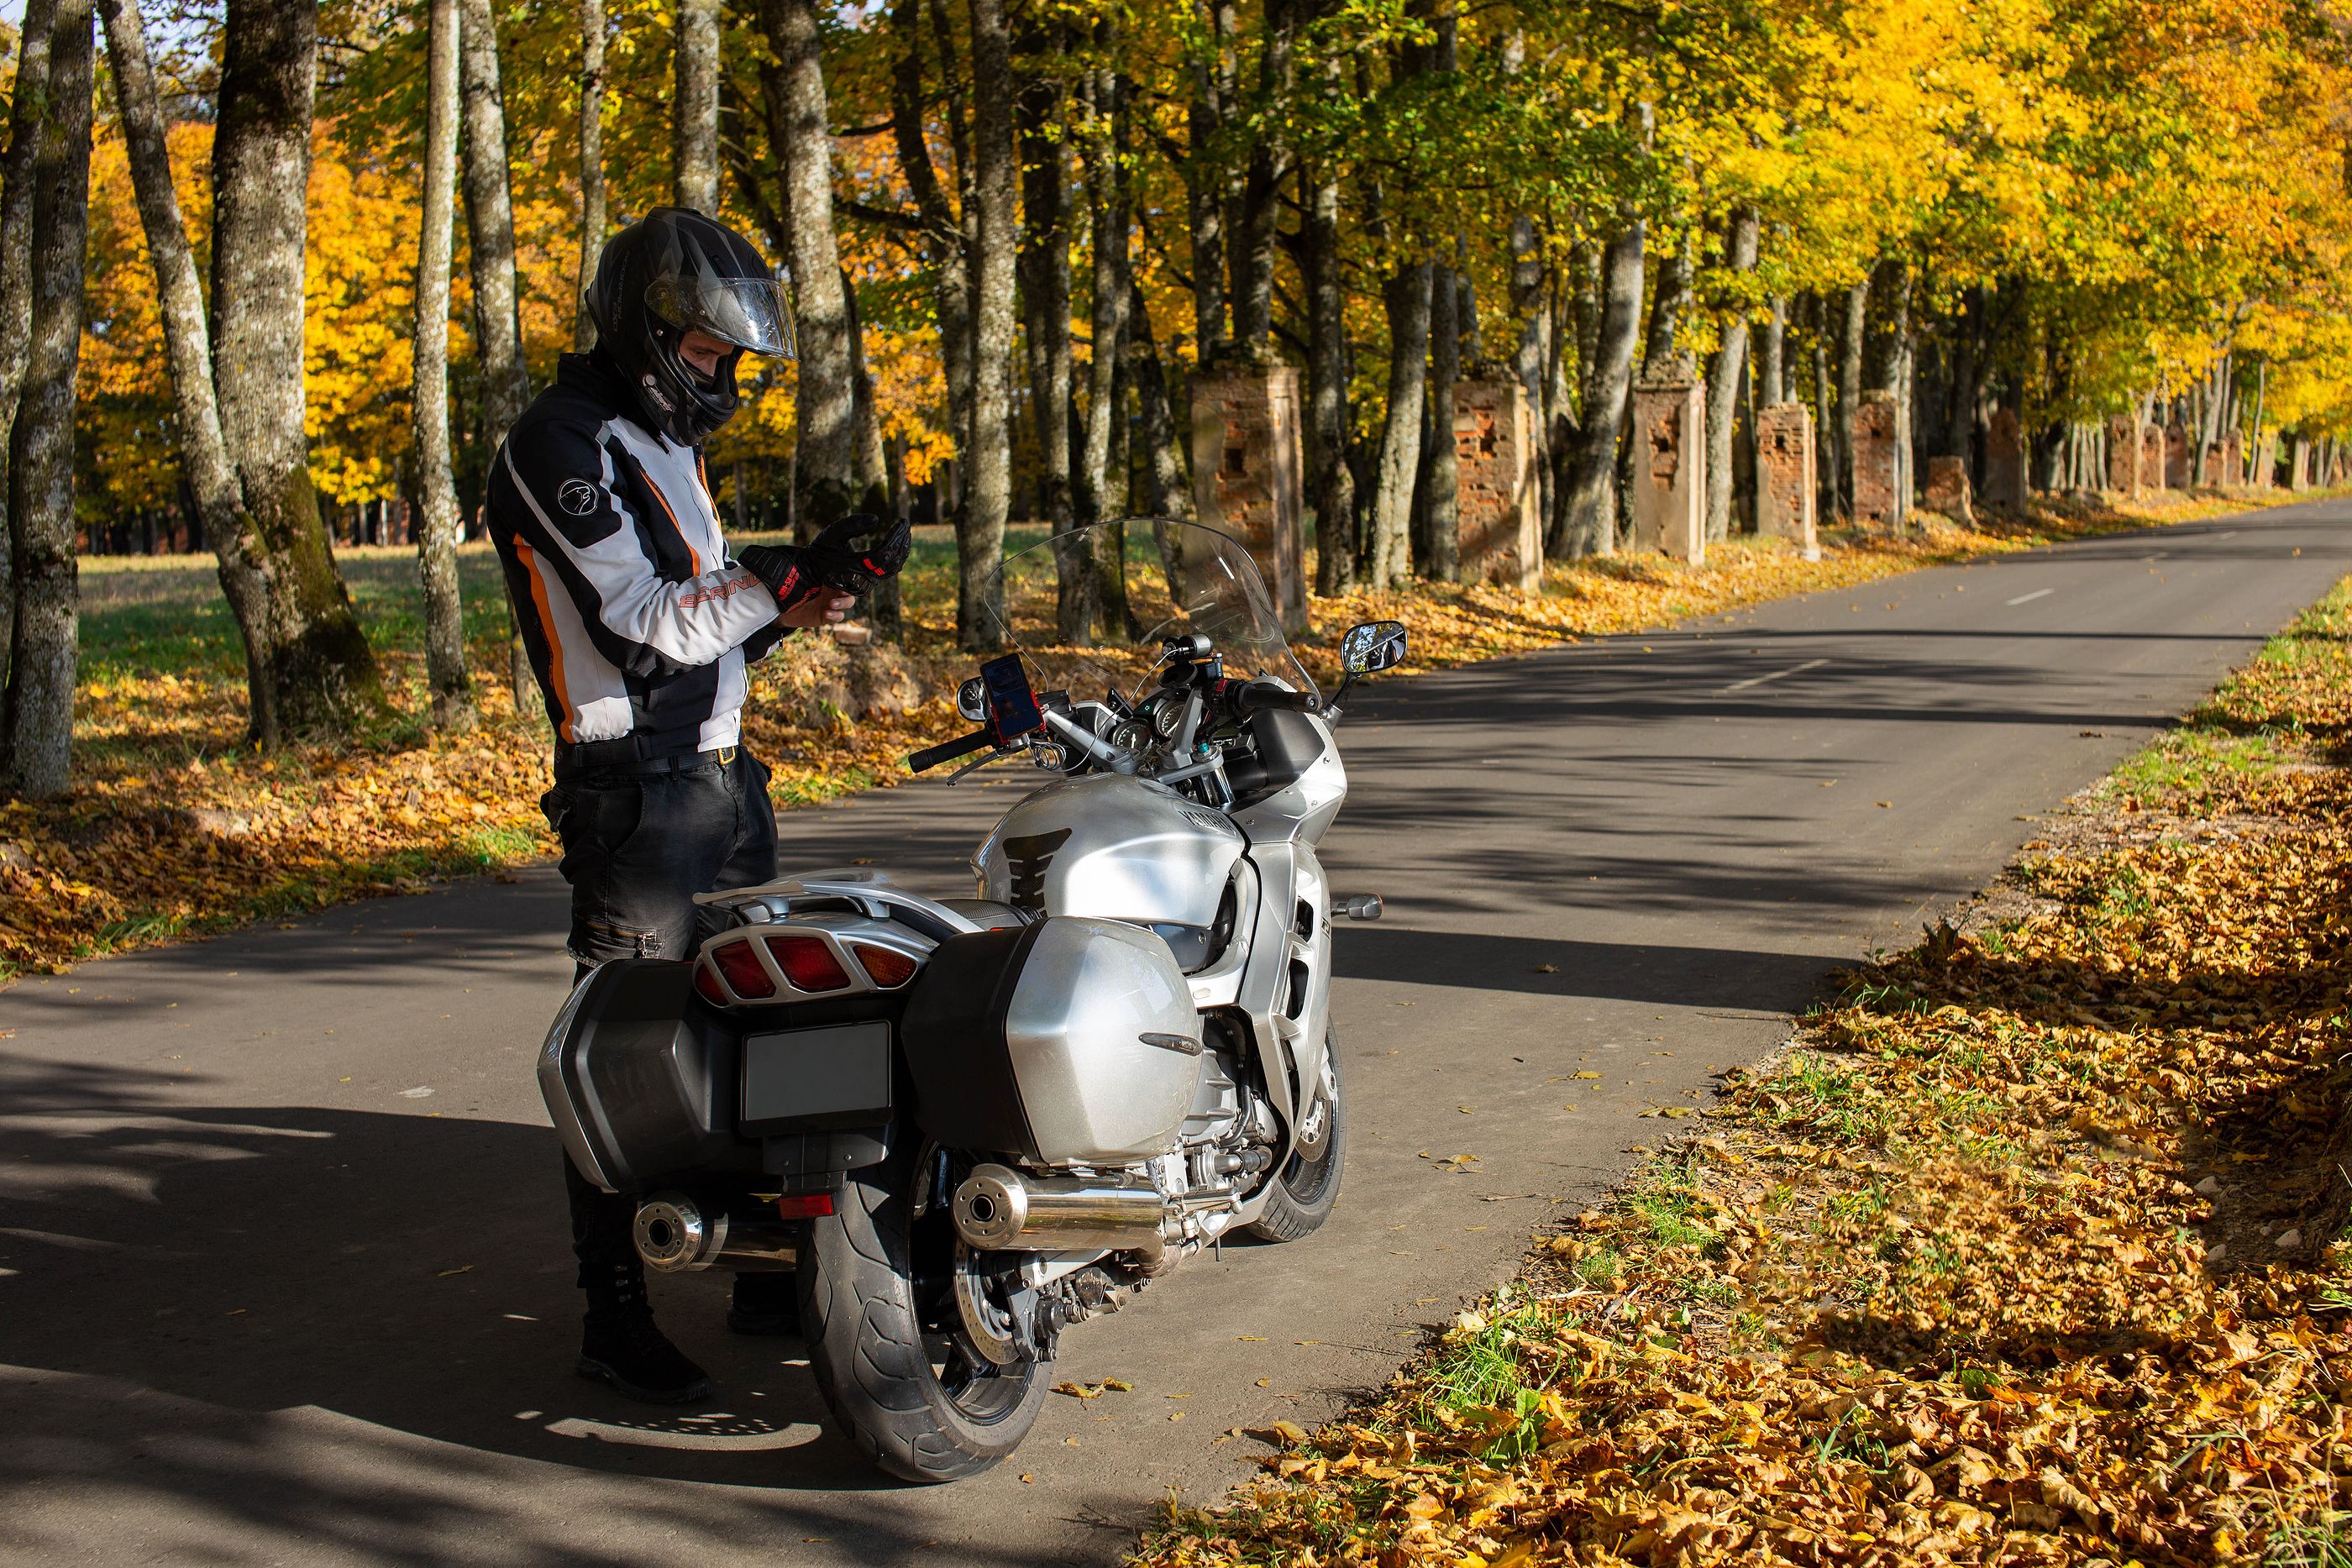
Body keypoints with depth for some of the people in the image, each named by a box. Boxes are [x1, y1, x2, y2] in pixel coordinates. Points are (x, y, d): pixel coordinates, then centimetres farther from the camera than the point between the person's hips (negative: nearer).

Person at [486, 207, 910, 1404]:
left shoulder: (660, 439, 18)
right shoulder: (560, 446, -13)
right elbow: (637, 624, -21)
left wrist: (794, 597, 1)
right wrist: (784, 582, -23)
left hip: (721, 773, 10)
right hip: (634, 792, -10)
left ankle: (772, 1274, 25)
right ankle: (615, 1318, 2)